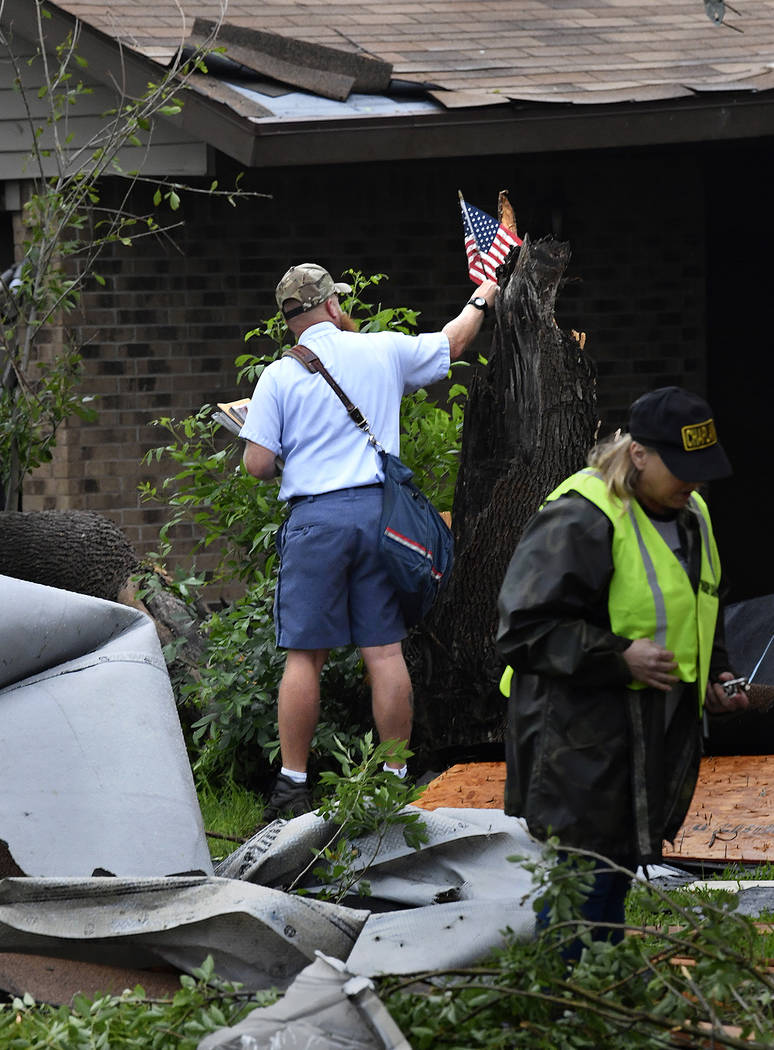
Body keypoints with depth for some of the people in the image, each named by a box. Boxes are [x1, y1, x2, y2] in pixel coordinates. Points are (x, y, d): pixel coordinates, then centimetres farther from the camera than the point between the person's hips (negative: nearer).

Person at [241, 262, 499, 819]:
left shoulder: (279, 376, -2)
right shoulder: (383, 351, 6)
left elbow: (258, 465, -5)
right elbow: (452, 343, 24)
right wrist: (480, 302, 44)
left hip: (315, 517, -2)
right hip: (378, 510, 2)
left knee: (304, 654, -1)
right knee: (385, 649, 5)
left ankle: (293, 784, -1)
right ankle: (396, 777, 7)